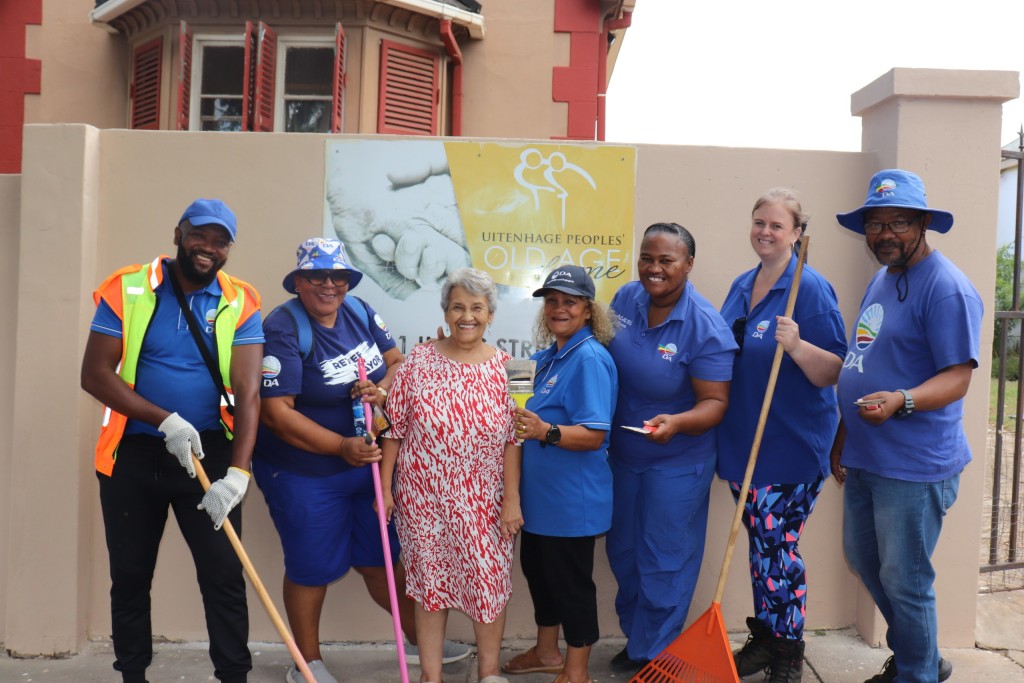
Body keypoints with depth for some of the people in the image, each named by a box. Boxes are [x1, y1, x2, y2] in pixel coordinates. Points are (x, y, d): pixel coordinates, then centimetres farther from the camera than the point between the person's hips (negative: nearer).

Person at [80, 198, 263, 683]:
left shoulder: (241, 304, -4)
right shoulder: (127, 289, -4)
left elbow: (247, 392, -13)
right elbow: (94, 373, -9)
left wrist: (238, 472, -24)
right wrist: (164, 420, -20)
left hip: (209, 454, -1)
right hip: (133, 454, 1)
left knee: (224, 574, -2)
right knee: (129, 575, 13)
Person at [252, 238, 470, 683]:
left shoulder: (359, 312, 1)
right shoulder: (283, 330, -18)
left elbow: (398, 363, 8)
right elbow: (276, 412, -23)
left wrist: (382, 389, -15)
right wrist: (341, 446, -26)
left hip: (367, 463, 5)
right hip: (303, 473, -5)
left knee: (381, 559, 17)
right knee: (312, 568, 10)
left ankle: (420, 639, 36)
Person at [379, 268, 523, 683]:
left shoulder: (505, 367, -3)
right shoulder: (418, 362, -4)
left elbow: (514, 440, -4)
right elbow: (394, 429, -1)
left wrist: (512, 500, -7)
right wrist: (385, 487, -2)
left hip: (485, 503, 1)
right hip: (425, 498, 0)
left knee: (490, 584, 9)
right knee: (430, 583, 11)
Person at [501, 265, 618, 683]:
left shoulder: (589, 359, -20)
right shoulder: (550, 355, 8)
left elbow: (593, 435, -26)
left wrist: (544, 431, -39)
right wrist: (522, 420, 10)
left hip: (572, 496, -9)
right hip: (540, 491, 9)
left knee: (570, 581, 5)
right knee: (537, 569, 22)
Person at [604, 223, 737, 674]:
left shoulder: (706, 328, -22)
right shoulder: (626, 298, -6)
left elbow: (715, 402, -21)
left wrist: (676, 423, -40)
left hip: (676, 463, -6)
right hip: (623, 455, 6)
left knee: (663, 562, 7)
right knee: (622, 552, 19)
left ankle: (653, 657, 27)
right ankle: (634, 637, 41)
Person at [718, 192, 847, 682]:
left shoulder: (811, 289, -11)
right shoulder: (740, 287, 10)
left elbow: (835, 373, -14)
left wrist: (797, 345, -30)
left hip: (791, 446, -6)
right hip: (742, 441, 7)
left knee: (777, 546, -2)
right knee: (758, 543, 15)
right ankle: (762, 637, 30)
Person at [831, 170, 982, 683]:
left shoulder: (946, 287, -15)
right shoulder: (880, 280, 13)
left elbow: (957, 377, -21)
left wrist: (900, 401, -39)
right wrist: (843, 438, 20)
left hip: (914, 466, -9)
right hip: (865, 459, 9)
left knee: (904, 581, 3)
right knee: (863, 561, 21)